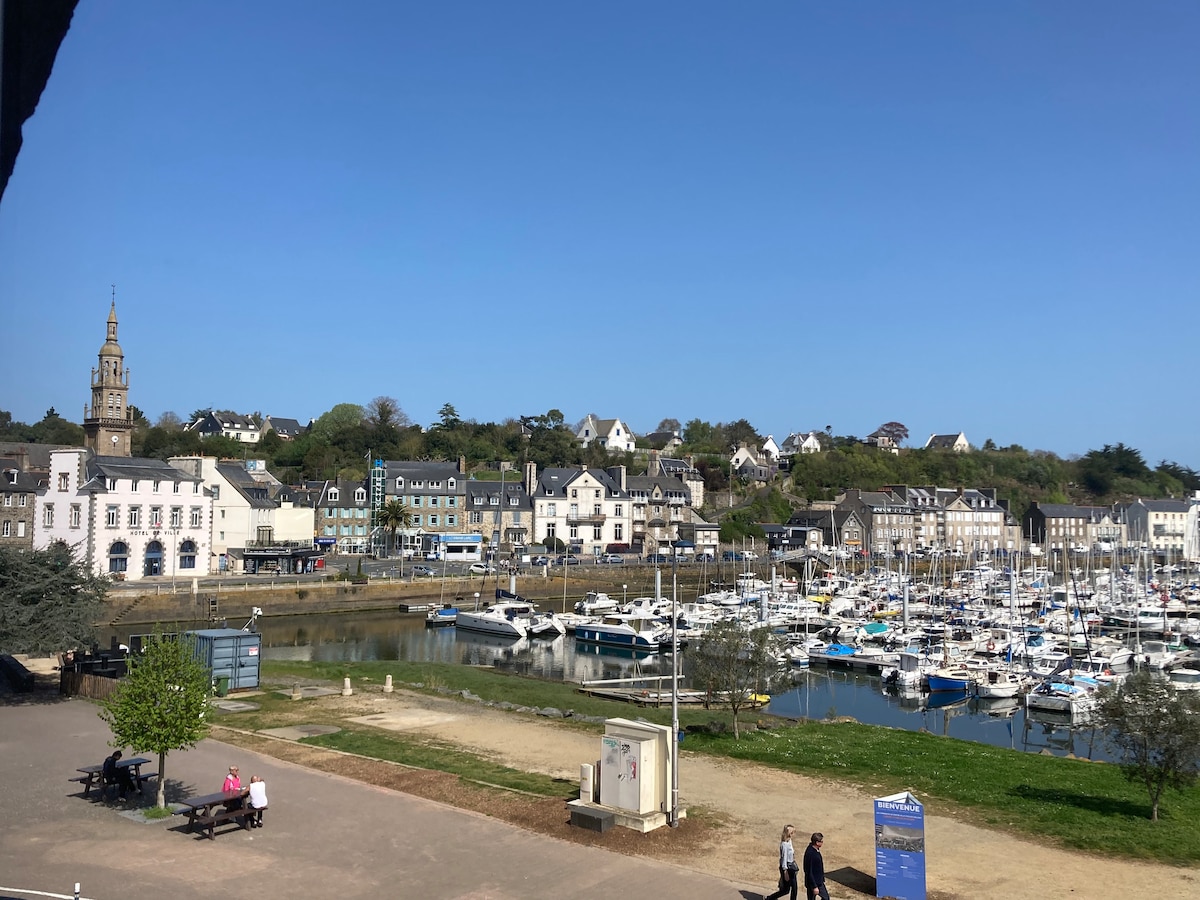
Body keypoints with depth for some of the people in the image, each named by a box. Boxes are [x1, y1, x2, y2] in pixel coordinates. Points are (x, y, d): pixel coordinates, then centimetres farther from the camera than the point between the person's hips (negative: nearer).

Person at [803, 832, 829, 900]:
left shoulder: (815, 849, -1)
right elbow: (809, 872, -26)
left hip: (819, 881, 10)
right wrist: (814, 887, -21)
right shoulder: (810, 854, -30)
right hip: (812, 882, -10)